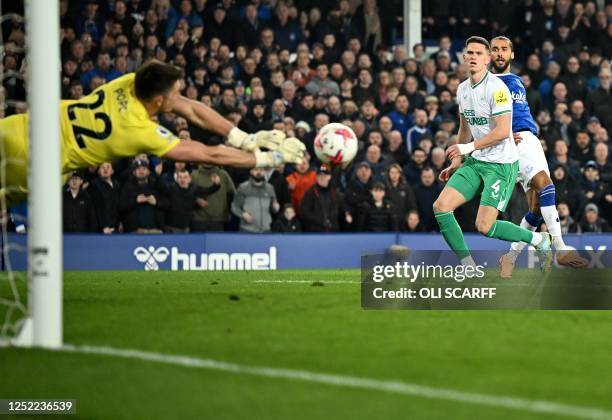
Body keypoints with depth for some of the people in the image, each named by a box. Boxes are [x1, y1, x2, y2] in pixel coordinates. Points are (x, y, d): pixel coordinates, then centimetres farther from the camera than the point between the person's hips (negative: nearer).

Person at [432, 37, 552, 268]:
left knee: (484, 226, -13)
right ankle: (468, 267, 0)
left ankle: (538, 239, 11)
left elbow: (502, 131, -22)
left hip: (502, 164, -8)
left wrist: (469, 147, -20)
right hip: (475, 162, 8)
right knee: (441, 207, -8)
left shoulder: (496, 88, -16)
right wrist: (456, 163, 21)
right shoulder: (463, 89, 9)